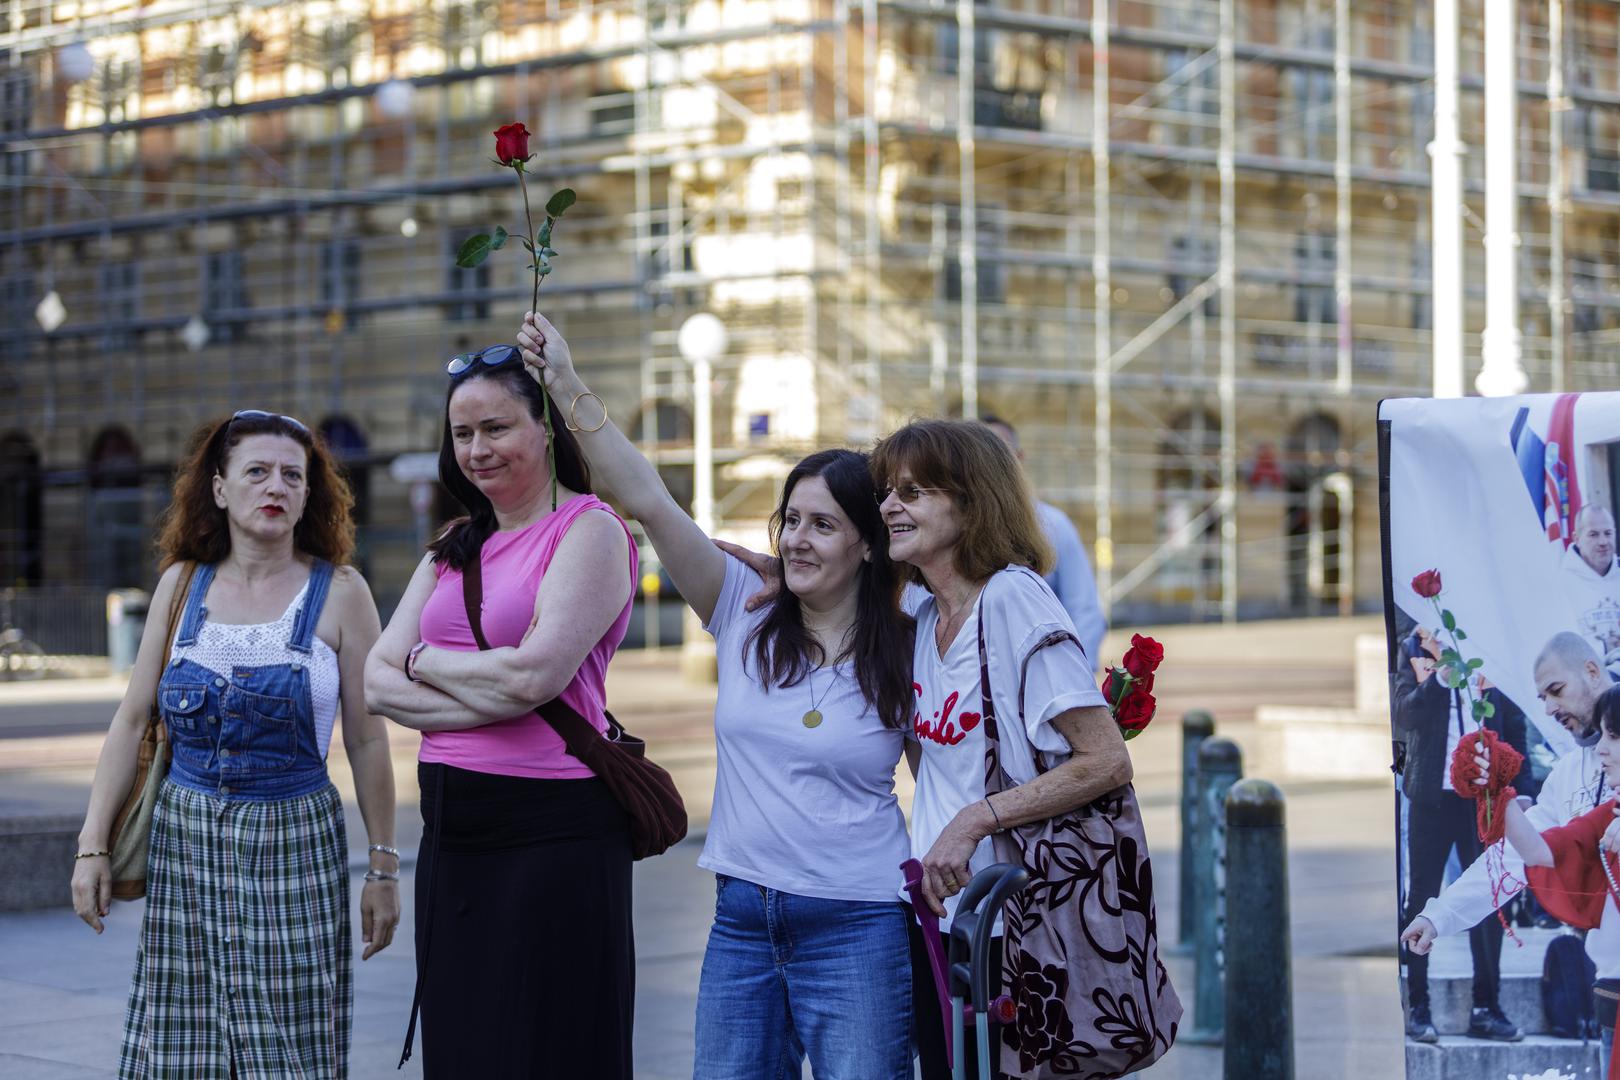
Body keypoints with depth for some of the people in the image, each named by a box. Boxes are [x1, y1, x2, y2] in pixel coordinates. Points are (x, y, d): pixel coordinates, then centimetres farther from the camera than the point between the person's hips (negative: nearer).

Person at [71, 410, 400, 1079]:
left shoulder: (339, 592, -2)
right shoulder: (182, 584, 5)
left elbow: (367, 741, -1)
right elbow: (132, 721, 7)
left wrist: (383, 866, -1)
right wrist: (92, 845, 2)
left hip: (294, 844, -2)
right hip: (185, 837, 2)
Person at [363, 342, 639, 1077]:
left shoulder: (589, 531, -7)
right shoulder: (454, 549, 15)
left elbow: (533, 673, -19)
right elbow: (379, 683, 5)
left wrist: (425, 662, -2)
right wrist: (483, 697, -12)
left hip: (553, 830, -7)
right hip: (452, 830, 7)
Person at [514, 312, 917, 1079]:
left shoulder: (901, 657, -1)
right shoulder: (746, 618, 3)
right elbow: (648, 502, -4)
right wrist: (569, 389, -10)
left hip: (856, 929, -3)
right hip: (741, 920, 3)